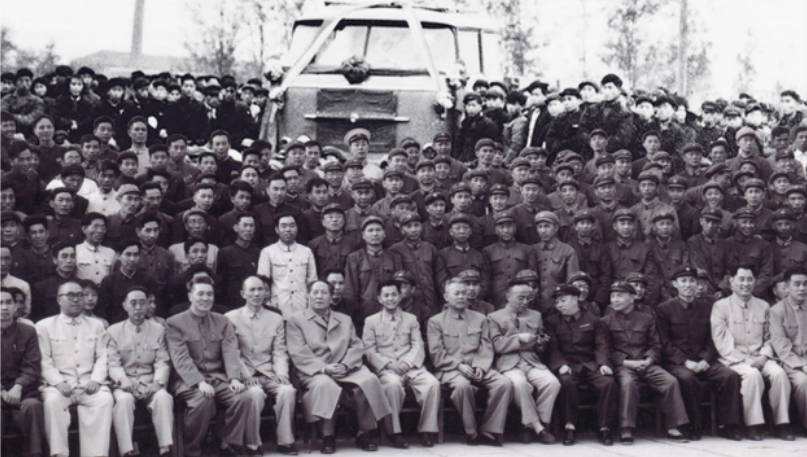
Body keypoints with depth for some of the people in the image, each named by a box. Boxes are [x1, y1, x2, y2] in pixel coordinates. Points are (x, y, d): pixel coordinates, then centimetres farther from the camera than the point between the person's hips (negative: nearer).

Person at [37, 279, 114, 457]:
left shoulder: (96, 325, 21)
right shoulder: (44, 326, 13)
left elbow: (102, 358, 12)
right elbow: (44, 361, 4)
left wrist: (96, 380, -7)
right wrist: (59, 383, -12)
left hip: (89, 383, 1)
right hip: (59, 384, -1)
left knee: (105, 399, -30)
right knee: (52, 401, -34)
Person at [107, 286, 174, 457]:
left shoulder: (158, 330, 13)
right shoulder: (114, 331, 10)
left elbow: (163, 362, 6)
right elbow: (113, 364, 1)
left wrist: (157, 382, -14)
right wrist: (124, 382, -18)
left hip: (151, 383, 1)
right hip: (125, 385, -1)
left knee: (163, 398, -31)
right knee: (124, 400, -33)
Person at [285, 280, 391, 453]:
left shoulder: (345, 320, 25)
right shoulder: (295, 320, 12)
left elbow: (357, 346, 12)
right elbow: (299, 354, -1)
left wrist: (345, 365, -10)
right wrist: (324, 368, -16)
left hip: (347, 370, 3)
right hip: (315, 372, -3)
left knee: (369, 380, -28)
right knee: (325, 385, -38)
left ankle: (366, 433, -15)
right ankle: (327, 437, -26)